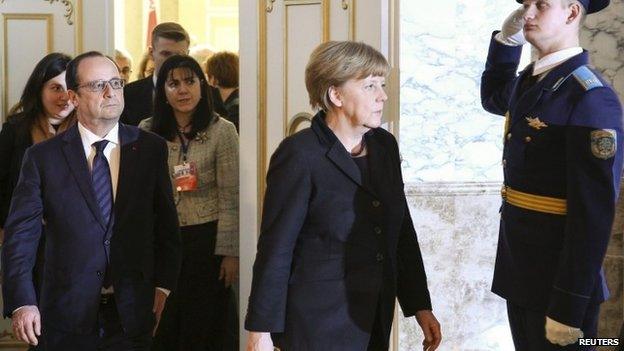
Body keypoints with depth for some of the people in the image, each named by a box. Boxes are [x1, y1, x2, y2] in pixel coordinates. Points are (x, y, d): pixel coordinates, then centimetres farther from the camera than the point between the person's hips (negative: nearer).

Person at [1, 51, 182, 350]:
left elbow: (166, 225, 6)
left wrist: (164, 288, -2)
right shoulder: (42, 157, -2)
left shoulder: (151, 149, 3)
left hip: (133, 312, 1)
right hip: (68, 312, -1)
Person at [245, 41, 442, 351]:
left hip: (375, 322, 6)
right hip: (318, 323, -6)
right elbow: (275, 249, -13)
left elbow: (402, 231, 13)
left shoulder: (384, 145, 6)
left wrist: (420, 306, 11)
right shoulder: (300, 155, -14)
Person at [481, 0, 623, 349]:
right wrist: (507, 39, 14)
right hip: (520, 269, 8)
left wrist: (568, 307, -23)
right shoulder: (530, 80, 8)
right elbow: (493, 98, 33)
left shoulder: (591, 97, -19)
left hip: (558, 282, -8)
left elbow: (594, 212, -22)